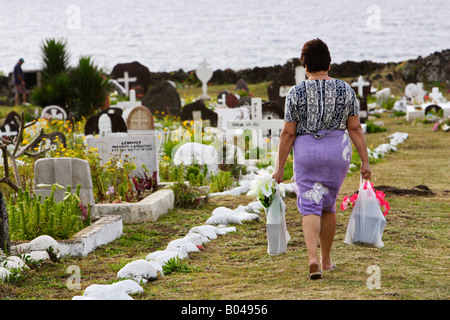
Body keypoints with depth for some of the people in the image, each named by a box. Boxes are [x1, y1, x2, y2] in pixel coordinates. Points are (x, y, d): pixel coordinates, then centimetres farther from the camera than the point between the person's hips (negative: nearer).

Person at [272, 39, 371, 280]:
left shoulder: (296, 93, -6)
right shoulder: (345, 90, -1)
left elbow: (288, 133, -5)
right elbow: (355, 128, -2)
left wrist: (280, 166, 1)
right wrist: (365, 161, 2)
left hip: (306, 152, -2)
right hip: (337, 151, 2)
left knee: (310, 208, -1)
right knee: (328, 206, 18)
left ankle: (313, 257, -23)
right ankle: (326, 260, 26)